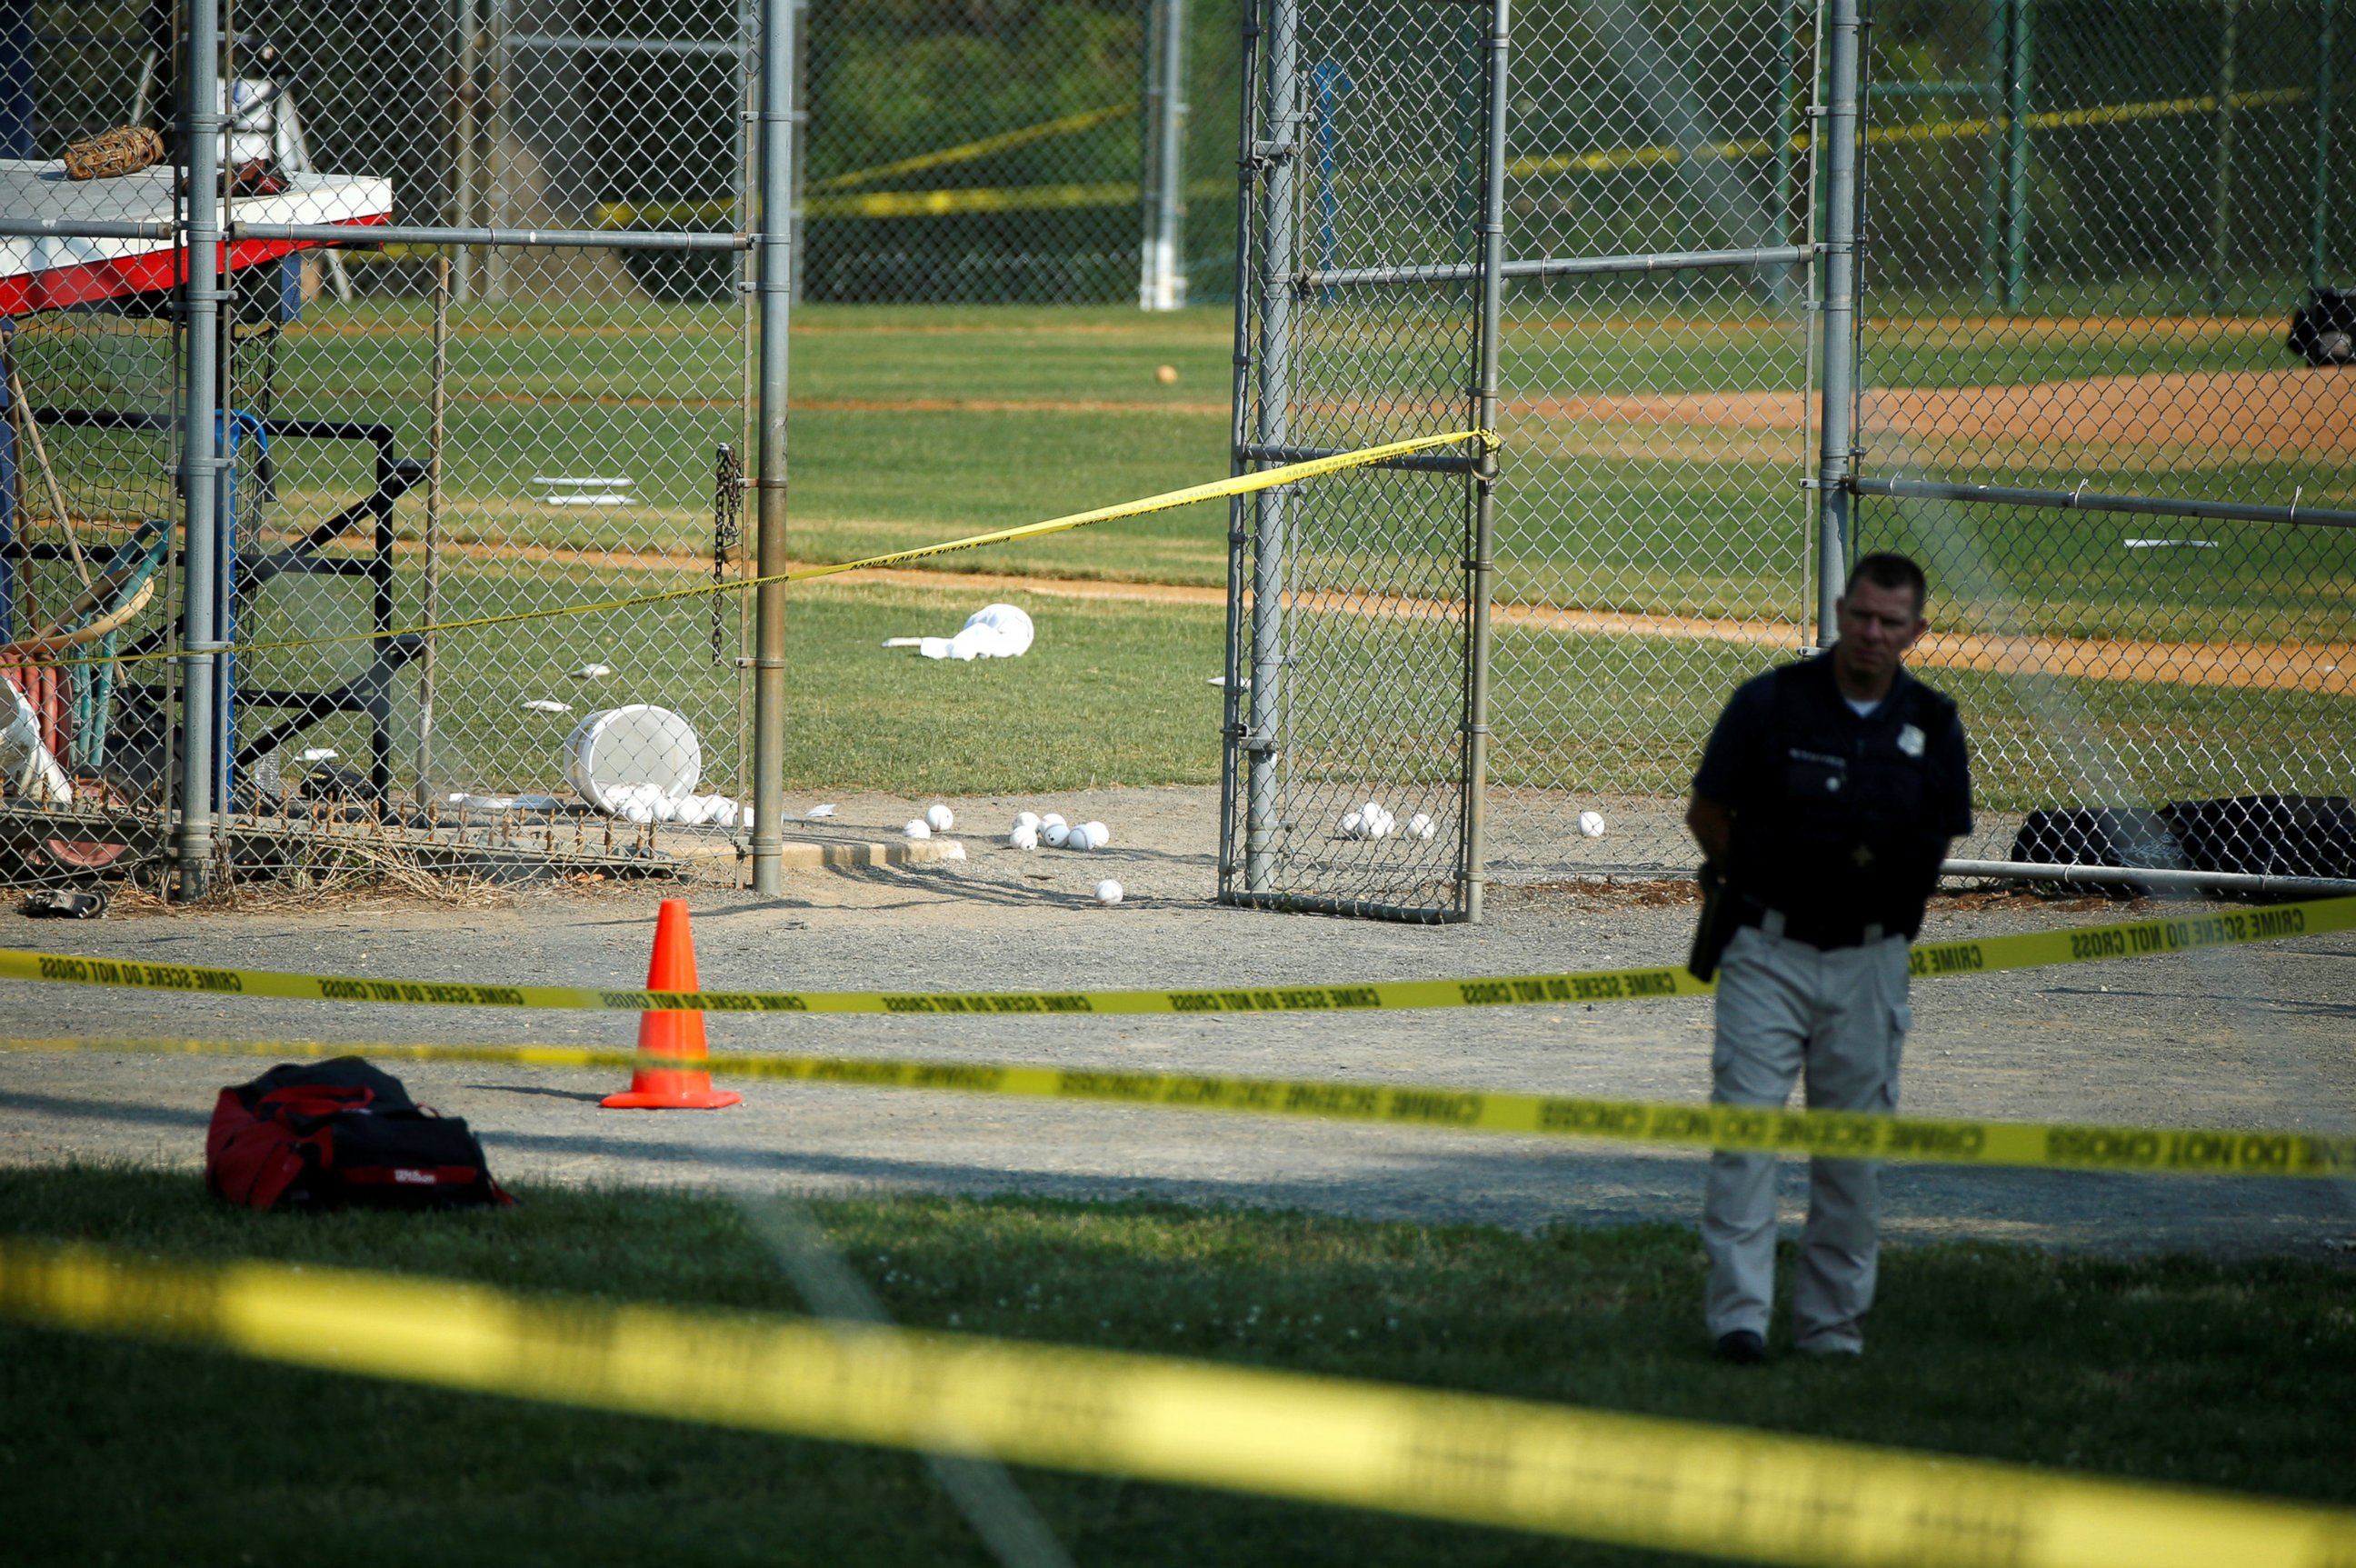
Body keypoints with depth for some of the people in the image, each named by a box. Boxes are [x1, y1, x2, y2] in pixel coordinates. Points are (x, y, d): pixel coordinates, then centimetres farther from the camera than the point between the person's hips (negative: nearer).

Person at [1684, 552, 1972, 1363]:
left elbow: (1938, 846, 13)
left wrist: (1883, 907, 5)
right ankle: (1739, 1313, -13)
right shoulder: (1770, 703, -5)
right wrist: (1765, 892, 5)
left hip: (1869, 961, 2)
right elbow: (1708, 815, 3)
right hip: (1768, 954, -2)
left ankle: (1832, 1323, 14)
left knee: (1853, 1147, 6)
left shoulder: (1932, 727, 3)